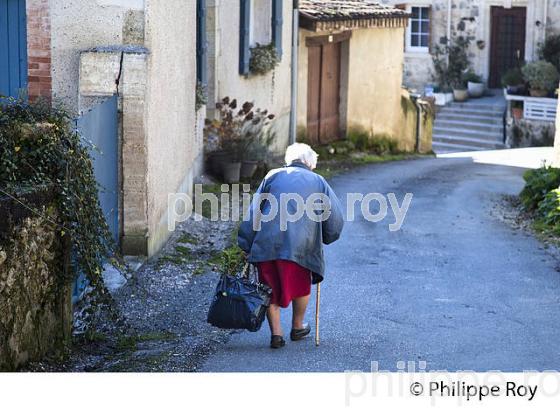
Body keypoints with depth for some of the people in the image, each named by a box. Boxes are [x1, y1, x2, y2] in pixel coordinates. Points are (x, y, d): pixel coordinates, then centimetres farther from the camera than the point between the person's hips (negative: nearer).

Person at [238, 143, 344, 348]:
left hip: (267, 243, 1)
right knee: (301, 285, 21)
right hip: (301, 245, 0)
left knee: (271, 289, 13)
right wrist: (325, 238, 28)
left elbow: (253, 212, 9)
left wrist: (245, 246, 10)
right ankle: (297, 327, 34)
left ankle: (276, 333, 9)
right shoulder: (318, 181, 14)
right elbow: (336, 218, 10)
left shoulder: (272, 176, 15)